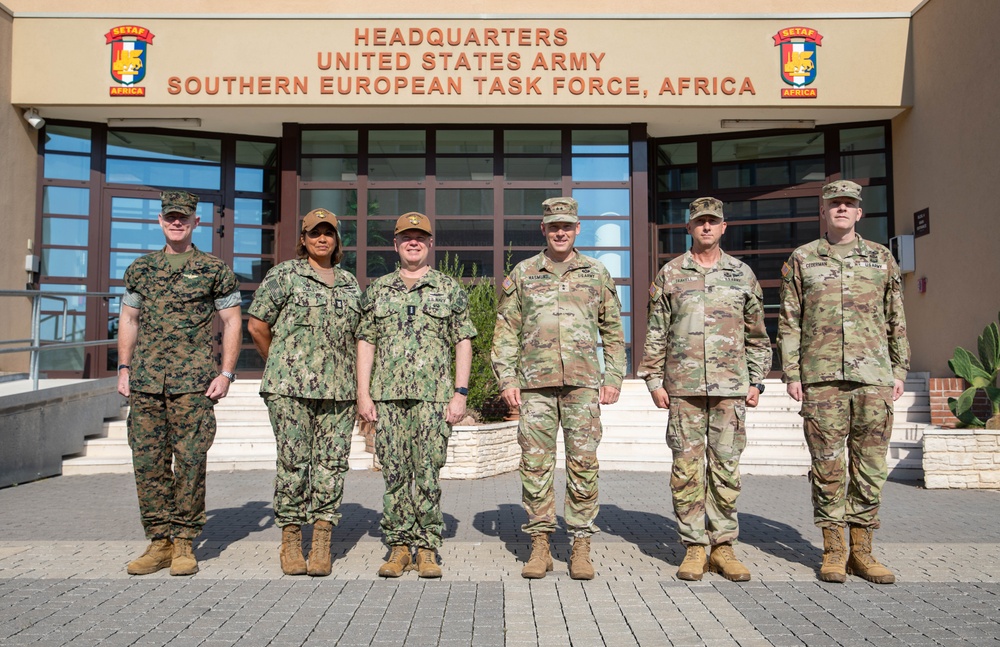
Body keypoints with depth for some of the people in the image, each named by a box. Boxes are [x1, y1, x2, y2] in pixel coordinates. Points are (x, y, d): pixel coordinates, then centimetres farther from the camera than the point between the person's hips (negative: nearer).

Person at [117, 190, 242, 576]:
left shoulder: (214, 270, 3)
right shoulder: (140, 269, 14)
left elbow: (232, 321, 2)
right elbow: (128, 319, 18)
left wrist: (226, 373, -6)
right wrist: (124, 368, 9)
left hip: (193, 383, -4)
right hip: (145, 382, 4)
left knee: (190, 461, -2)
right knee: (148, 460, 4)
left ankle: (184, 543, 9)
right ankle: (159, 541, 15)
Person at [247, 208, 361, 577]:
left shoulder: (350, 283, 16)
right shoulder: (284, 275, 3)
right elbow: (257, 325, 1)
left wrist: (358, 386, 13)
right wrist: (280, 364, 6)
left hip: (338, 389, 4)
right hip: (290, 387, -3)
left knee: (332, 461, 1)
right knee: (293, 461, -1)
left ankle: (322, 544, 7)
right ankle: (290, 542, 11)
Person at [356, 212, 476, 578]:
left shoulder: (450, 289, 7)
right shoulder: (378, 290, 13)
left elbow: (463, 342, 5)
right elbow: (366, 342, 11)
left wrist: (460, 393, -3)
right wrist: (363, 393, 3)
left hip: (434, 397, -2)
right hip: (387, 396, 2)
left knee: (428, 474, -1)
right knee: (394, 474, 5)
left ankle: (427, 548, 10)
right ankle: (398, 546, 15)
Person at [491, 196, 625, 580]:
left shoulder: (596, 274, 11)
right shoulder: (522, 274, 10)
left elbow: (613, 331, 13)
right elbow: (506, 331, 9)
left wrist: (613, 378, 4)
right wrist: (507, 379, 0)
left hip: (583, 383, 0)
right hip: (535, 383, 0)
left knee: (583, 464, 0)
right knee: (535, 464, 1)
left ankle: (581, 548, 11)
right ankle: (539, 546, 12)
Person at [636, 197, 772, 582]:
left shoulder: (742, 275, 11)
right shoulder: (670, 275, 7)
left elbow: (756, 334, 14)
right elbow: (655, 333, 6)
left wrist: (757, 380, 8)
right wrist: (653, 379, 0)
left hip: (730, 387, 1)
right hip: (683, 387, -1)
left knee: (726, 467, 4)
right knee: (687, 468, 1)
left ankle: (723, 546, 14)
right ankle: (694, 547, 10)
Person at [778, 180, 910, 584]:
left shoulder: (881, 258, 13)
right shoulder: (802, 260, 8)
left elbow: (896, 320, 14)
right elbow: (789, 323, 6)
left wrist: (900, 370, 8)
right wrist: (791, 374, -2)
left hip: (873, 377, 2)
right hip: (821, 379, -1)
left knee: (869, 466, 4)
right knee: (828, 466, 1)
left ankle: (861, 551, 14)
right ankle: (833, 551, 11)